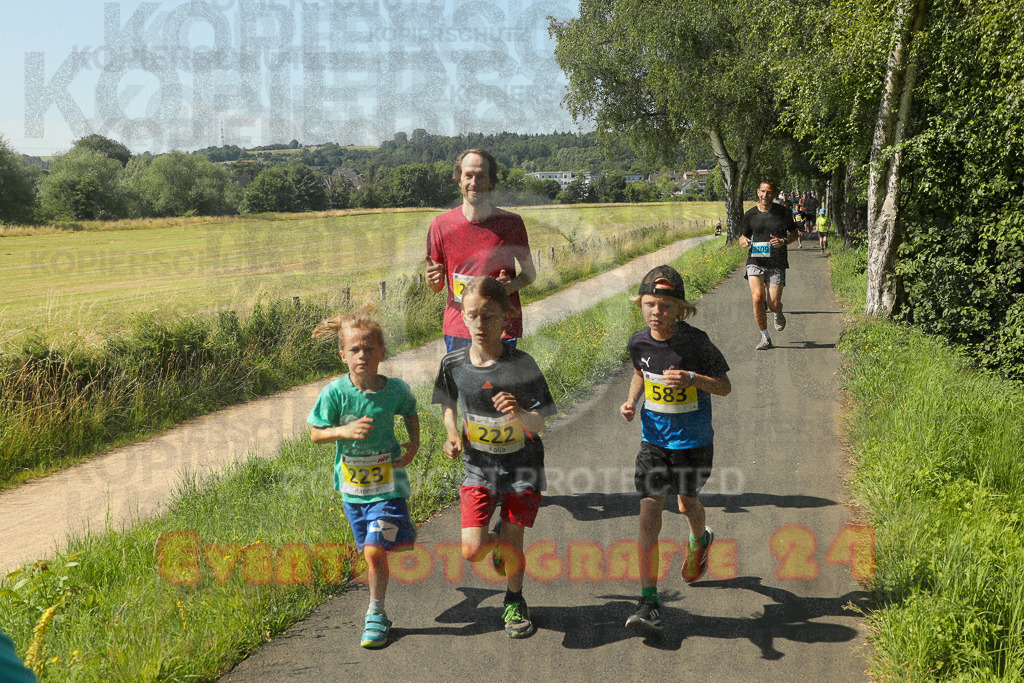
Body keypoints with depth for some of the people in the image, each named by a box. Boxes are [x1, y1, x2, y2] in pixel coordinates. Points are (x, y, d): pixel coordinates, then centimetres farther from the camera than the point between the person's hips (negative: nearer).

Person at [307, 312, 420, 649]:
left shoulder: (395, 389, -10)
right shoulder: (335, 392, -13)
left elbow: (410, 411, 12)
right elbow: (316, 433, -5)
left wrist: (414, 443, -2)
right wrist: (345, 431, -22)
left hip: (387, 484, -2)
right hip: (352, 485, 2)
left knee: (374, 551, -10)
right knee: (370, 553, 12)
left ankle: (376, 613, 10)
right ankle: (377, 606, 39)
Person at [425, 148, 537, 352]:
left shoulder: (511, 223, 0)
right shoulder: (441, 224, 2)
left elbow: (530, 273, 11)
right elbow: (436, 287, 10)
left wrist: (512, 285, -11)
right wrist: (432, 280, -14)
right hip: (456, 330, 1)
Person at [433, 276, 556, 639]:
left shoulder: (521, 364, -19)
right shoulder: (454, 364, -10)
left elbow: (538, 426, -17)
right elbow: (447, 403, 10)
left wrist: (519, 413, -38)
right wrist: (452, 434, -8)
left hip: (521, 464, -2)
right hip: (479, 464, 2)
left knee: (512, 540, 3)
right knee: (472, 552, -7)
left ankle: (514, 600, 34)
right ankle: (496, 537, 31)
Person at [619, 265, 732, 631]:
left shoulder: (696, 342, -18)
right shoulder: (639, 342, -7)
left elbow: (725, 386, -9)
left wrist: (692, 378, -27)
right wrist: (631, 400, -3)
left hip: (693, 440, -2)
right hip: (653, 439, 2)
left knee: (687, 502, 18)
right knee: (649, 515, -7)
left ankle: (699, 541, 57)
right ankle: (648, 602, -3)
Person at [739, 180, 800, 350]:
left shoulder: (783, 213, 3)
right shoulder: (750, 215, 6)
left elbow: (794, 233, 13)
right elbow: (743, 236, 18)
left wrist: (784, 241, -8)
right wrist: (744, 241, -7)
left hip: (776, 264, -1)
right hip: (755, 261, 1)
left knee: (773, 305, -5)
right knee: (757, 297, -18)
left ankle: (779, 315, 36)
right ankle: (765, 338, -4)